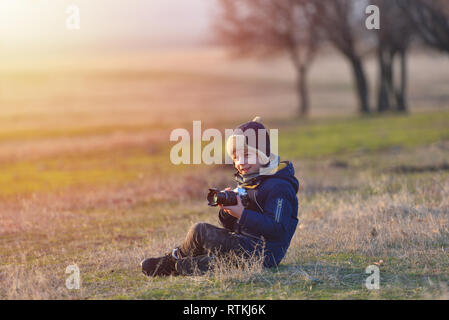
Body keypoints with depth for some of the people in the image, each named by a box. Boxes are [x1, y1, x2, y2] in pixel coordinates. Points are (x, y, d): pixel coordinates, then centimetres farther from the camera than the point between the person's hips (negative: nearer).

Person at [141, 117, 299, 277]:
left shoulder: (279, 187, -12)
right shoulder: (247, 182, 19)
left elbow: (278, 229, -23)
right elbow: (233, 225, 20)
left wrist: (242, 214, -24)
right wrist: (227, 210, -4)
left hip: (262, 253, -11)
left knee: (200, 231, -14)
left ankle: (172, 261, 8)